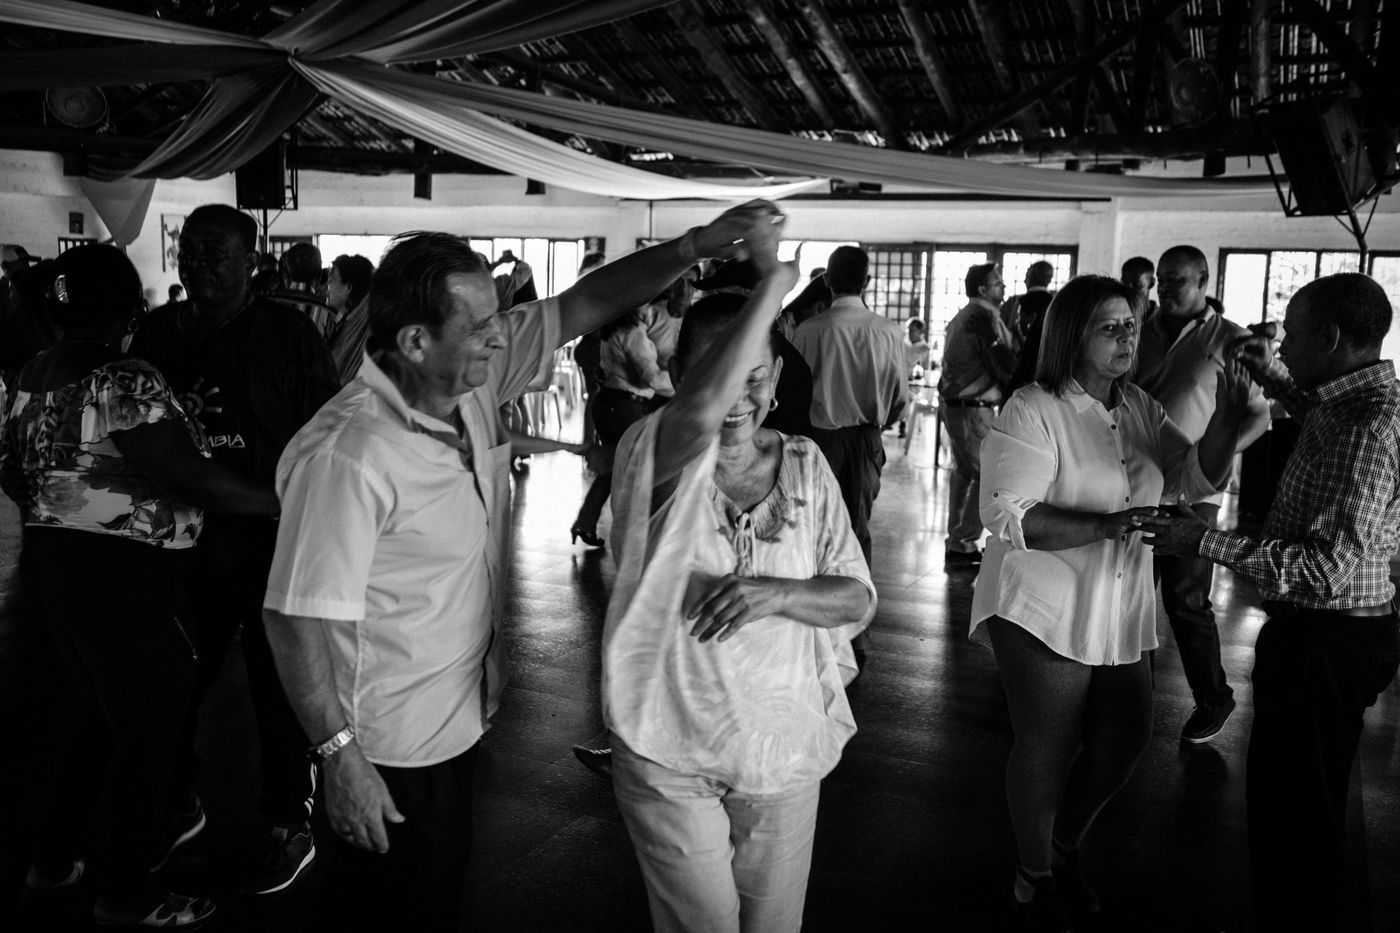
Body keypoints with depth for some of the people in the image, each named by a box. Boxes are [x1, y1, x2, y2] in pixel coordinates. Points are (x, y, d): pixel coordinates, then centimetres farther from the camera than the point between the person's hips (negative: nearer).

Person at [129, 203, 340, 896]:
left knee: (277, 690, 7)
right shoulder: (156, 334, 4)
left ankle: (291, 827, 24)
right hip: (182, 548, 5)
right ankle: (178, 808, 40)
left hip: (275, 549, -4)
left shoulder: (288, 334, -8)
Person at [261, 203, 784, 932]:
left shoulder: (475, 379, -6)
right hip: (388, 756, -8)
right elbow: (298, 620, -25)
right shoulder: (347, 456, -29)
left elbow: (581, 306, -2)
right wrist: (339, 757, -22)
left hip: (460, 721, 8)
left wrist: (695, 247, -10)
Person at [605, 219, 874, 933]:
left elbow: (858, 600, -1)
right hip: (669, 754, -3)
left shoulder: (804, 466, 0)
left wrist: (778, 593, -21)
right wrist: (773, 279, -32)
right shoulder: (654, 456, -13)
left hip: (786, 750, 3)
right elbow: (702, 409, -37)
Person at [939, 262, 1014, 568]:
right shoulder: (985, 317, -14)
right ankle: (964, 544, -6)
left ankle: (956, 541, 23)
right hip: (973, 408, -10)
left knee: (963, 471, 16)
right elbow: (1004, 365, -17)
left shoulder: (961, 317, 16)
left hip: (953, 402, 10)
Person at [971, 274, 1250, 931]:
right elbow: (1009, 517, -22)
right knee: (1046, 749, 7)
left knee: (1125, 740, 15)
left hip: (1120, 613, 7)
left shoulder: (1140, 409, 6)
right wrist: (1106, 525, -29)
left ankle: (1064, 850, 42)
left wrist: (1227, 417, -7)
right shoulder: (1033, 412, -15)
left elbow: (1196, 477, 10)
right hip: (1045, 611, -7)